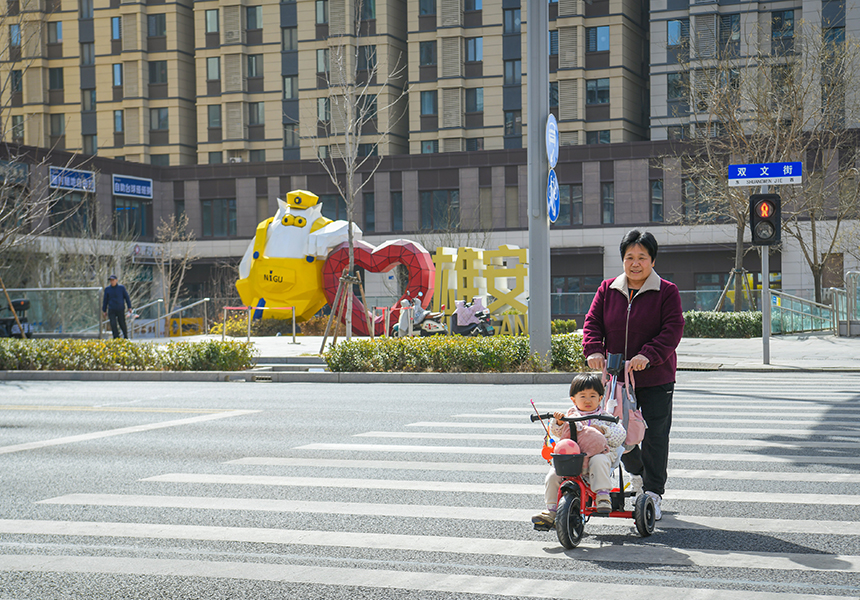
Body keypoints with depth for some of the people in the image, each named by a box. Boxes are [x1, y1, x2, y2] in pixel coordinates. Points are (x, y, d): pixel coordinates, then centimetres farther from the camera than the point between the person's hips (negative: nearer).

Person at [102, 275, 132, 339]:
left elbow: (127, 297, 5)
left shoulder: (121, 288, 0)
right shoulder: (107, 289, 4)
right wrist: (104, 311, 9)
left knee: (122, 324, 4)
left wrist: (129, 307, 0)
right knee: (113, 324, -10)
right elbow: (105, 300, 10)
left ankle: (126, 336, 30)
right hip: (111, 310, 1)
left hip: (120, 310, -1)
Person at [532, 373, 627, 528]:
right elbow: (556, 433, 12)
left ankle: (603, 496, -36)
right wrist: (558, 422, -8)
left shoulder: (604, 417, 11)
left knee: (598, 461, -38)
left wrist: (602, 430, -13)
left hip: (598, 453, -3)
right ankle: (552, 511, -4)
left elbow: (620, 435, 2)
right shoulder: (571, 415, 17)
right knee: (553, 475, -16)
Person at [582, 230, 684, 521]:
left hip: (655, 378, -3)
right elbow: (593, 323, 4)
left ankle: (653, 493, 11)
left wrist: (648, 356, -26)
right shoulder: (607, 290, 7)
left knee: (655, 435, 0)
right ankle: (637, 471, 38)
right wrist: (594, 350, -16)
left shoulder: (667, 292, -4)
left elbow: (672, 330, -12)